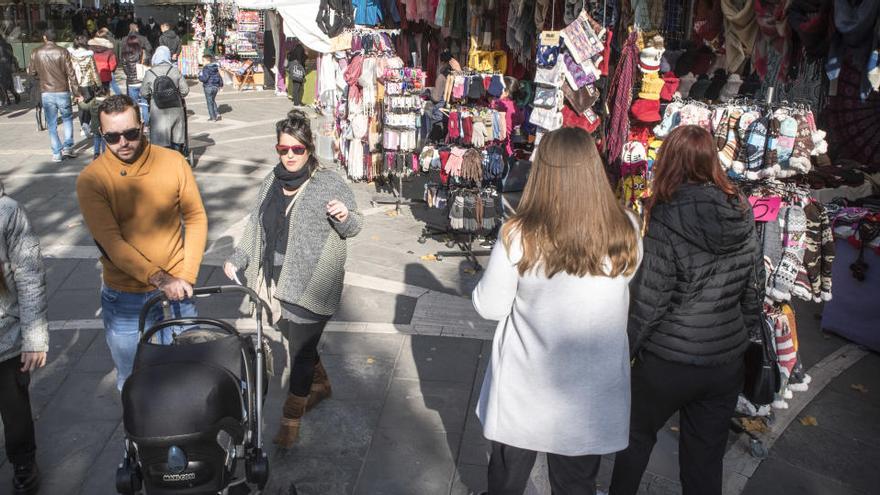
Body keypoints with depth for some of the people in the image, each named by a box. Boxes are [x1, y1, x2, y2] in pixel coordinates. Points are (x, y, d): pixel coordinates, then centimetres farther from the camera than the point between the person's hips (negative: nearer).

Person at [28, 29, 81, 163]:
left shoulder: (36, 53, 0)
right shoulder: (62, 52, -6)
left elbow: (31, 72, 10)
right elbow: (71, 73, -7)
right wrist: (76, 92, -1)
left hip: (46, 93, 1)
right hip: (62, 92, -1)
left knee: (52, 124, 8)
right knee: (67, 118, 17)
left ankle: (57, 153, 8)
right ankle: (67, 147, 6)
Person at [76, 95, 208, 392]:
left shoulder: (173, 162, -7)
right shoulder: (91, 179, -12)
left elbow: (196, 218, -2)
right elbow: (111, 242, -18)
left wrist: (186, 276, -10)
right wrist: (160, 279, -26)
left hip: (176, 287, 1)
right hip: (125, 298, -1)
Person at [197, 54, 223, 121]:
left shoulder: (206, 68, -16)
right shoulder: (216, 67, 7)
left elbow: (205, 78, -22)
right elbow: (219, 77, 14)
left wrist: (200, 76, -2)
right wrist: (220, 85, 25)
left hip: (208, 87, -7)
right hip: (216, 86, 8)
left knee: (210, 102, 1)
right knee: (213, 101, 22)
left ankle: (213, 117, 3)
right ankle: (217, 114, 15)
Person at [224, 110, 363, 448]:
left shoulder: (329, 183, -12)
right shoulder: (272, 181, 6)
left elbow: (353, 227, -5)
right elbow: (256, 224, 17)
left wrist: (345, 215, -28)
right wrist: (238, 258, 13)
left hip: (311, 286, -6)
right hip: (277, 282, 7)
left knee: (301, 349, 1)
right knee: (298, 340, 21)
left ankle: (291, 419, 18)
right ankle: (320, 385, 47)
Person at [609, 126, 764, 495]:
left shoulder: (667, 219, -18)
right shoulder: (742, 218, -1)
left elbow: (649, 301, -17)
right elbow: (754, 295, 6)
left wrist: (622, 350, -4)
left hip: (668, 363, -4)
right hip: (726, 364, 5)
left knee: (636, 435, 21)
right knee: (706, 458, 17)